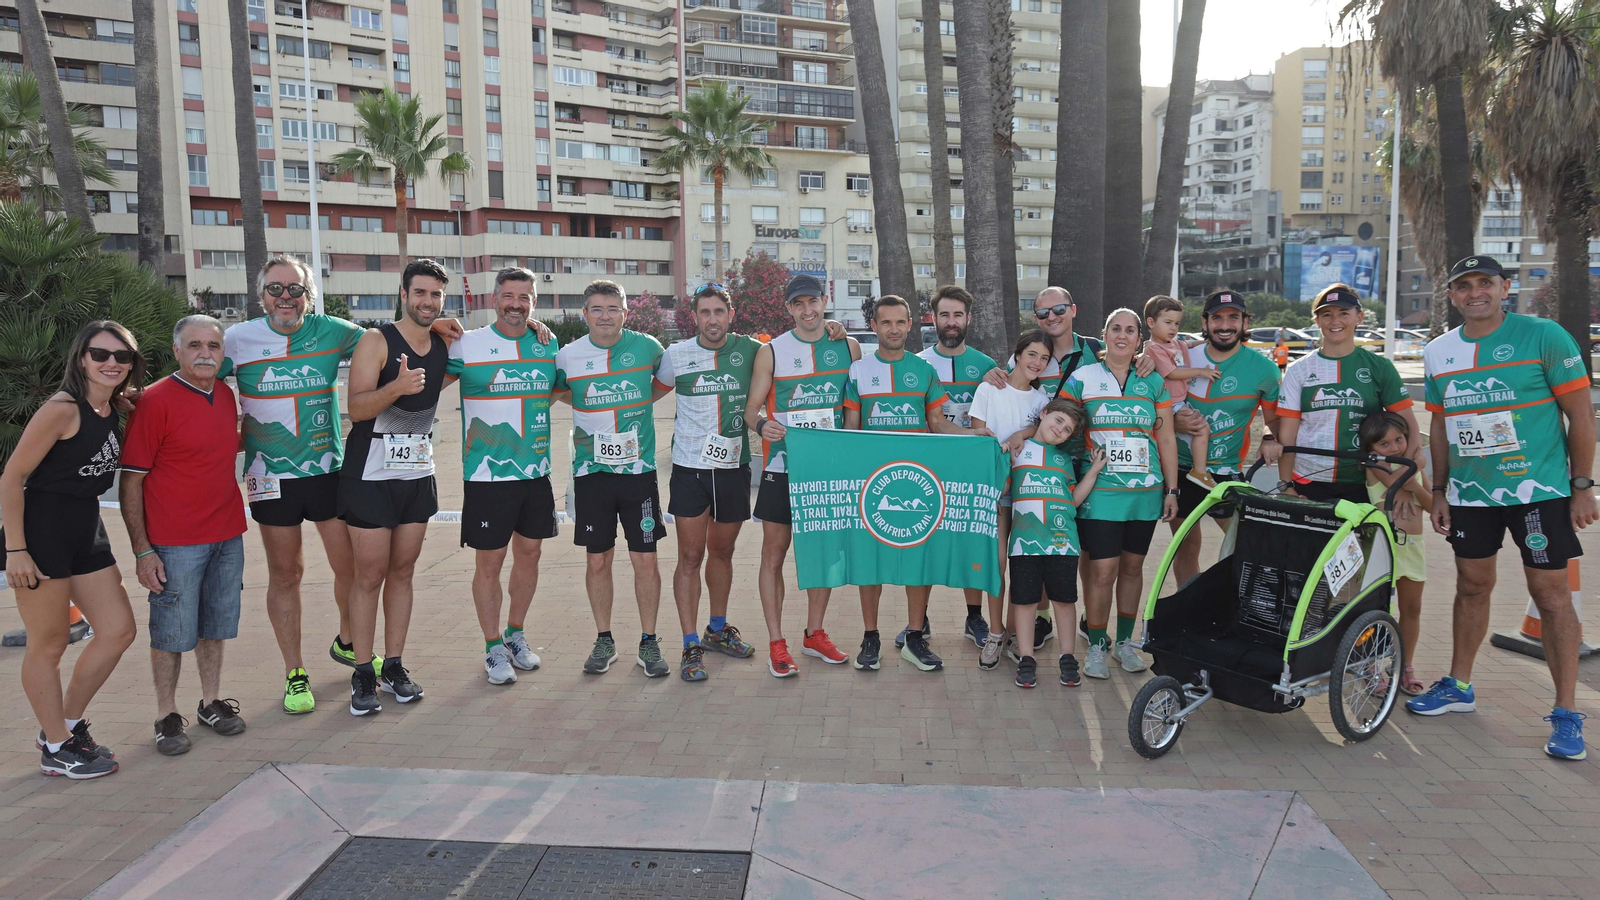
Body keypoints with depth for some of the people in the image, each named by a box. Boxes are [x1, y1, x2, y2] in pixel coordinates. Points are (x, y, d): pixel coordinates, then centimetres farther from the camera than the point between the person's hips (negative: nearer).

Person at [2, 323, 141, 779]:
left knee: (118, 630, 10)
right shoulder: (62, 409, -16)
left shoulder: (114, 410, 7)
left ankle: (68, 725, 28)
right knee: (48, 646, 5)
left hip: (87, 530, 8)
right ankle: (57, 748, 19)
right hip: (40, 531, -8)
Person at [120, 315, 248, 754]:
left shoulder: (226, 394, 7)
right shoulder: (155, 400, -12)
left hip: (227, 534, 6)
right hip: (174, 542, -6)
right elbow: (131, 480, -12)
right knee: (172, 631, 5)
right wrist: (142, 550, -15)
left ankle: (211, 702, 30)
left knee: (215, 624, 16)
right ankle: (167, 716, 19)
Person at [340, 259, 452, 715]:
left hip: (418, 474, 5)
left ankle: (394, 666, 20)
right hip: (370, 476, -5)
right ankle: (363, 674, 10)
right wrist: (397, 387, -35)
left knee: (402, 572, 11)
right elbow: (356, 408, -16)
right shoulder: (376, 340, -10)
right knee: (370, 576, 0)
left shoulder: (446, 345, 5)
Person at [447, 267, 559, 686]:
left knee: (529, 554, 13)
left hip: (536, 474, 5)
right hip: (487, 476, -4)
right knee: (489, 562, 2)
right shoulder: (467, 345, -6)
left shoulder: (548, 345, 8)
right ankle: (493, 648, 17)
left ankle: (516, 635, 31)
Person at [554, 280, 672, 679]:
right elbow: (558, 392, 18)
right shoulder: (568, 356, -2)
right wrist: (592, 407, 6)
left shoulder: (647, 347, -2)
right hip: (591, 471, 1)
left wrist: (641, 402, 7)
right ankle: (604, 641, 22)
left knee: (645, 560, 1)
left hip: (639, 469, -1)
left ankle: (648, 643, 15)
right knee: (598, 560, 7)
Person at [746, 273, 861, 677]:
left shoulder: (848, 347, 6)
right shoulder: (772, 351, -2)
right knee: (774, 553, 0)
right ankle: (776, 644, 9)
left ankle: (814, 634, 26)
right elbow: (752, 406, 0)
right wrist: (761, 425, -23)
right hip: (782, 466, -3)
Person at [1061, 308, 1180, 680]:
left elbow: (1166, 439, 10)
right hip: (1100, 492, -3)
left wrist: (1172, 489, 8)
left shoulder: (1153, 382, 8)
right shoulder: (1082, 378, 2)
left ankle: (1124, 641, 25)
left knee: (1132, 566, 10)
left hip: (1146, 492, 3)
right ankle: (1096, 646, 8)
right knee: (1102, 570, -7)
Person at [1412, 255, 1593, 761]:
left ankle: (1566, 714, 6)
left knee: (1551, 594, -2)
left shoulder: (1543, 336, -7)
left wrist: (1582, 486, -8)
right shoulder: (1438, 352, 6)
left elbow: (1580, 414, -5)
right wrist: (1439, 492, 11)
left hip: (1538, 490, -4)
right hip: (1469, 492, 4)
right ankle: (1459, 686, 27)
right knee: (1472, 587, 13)